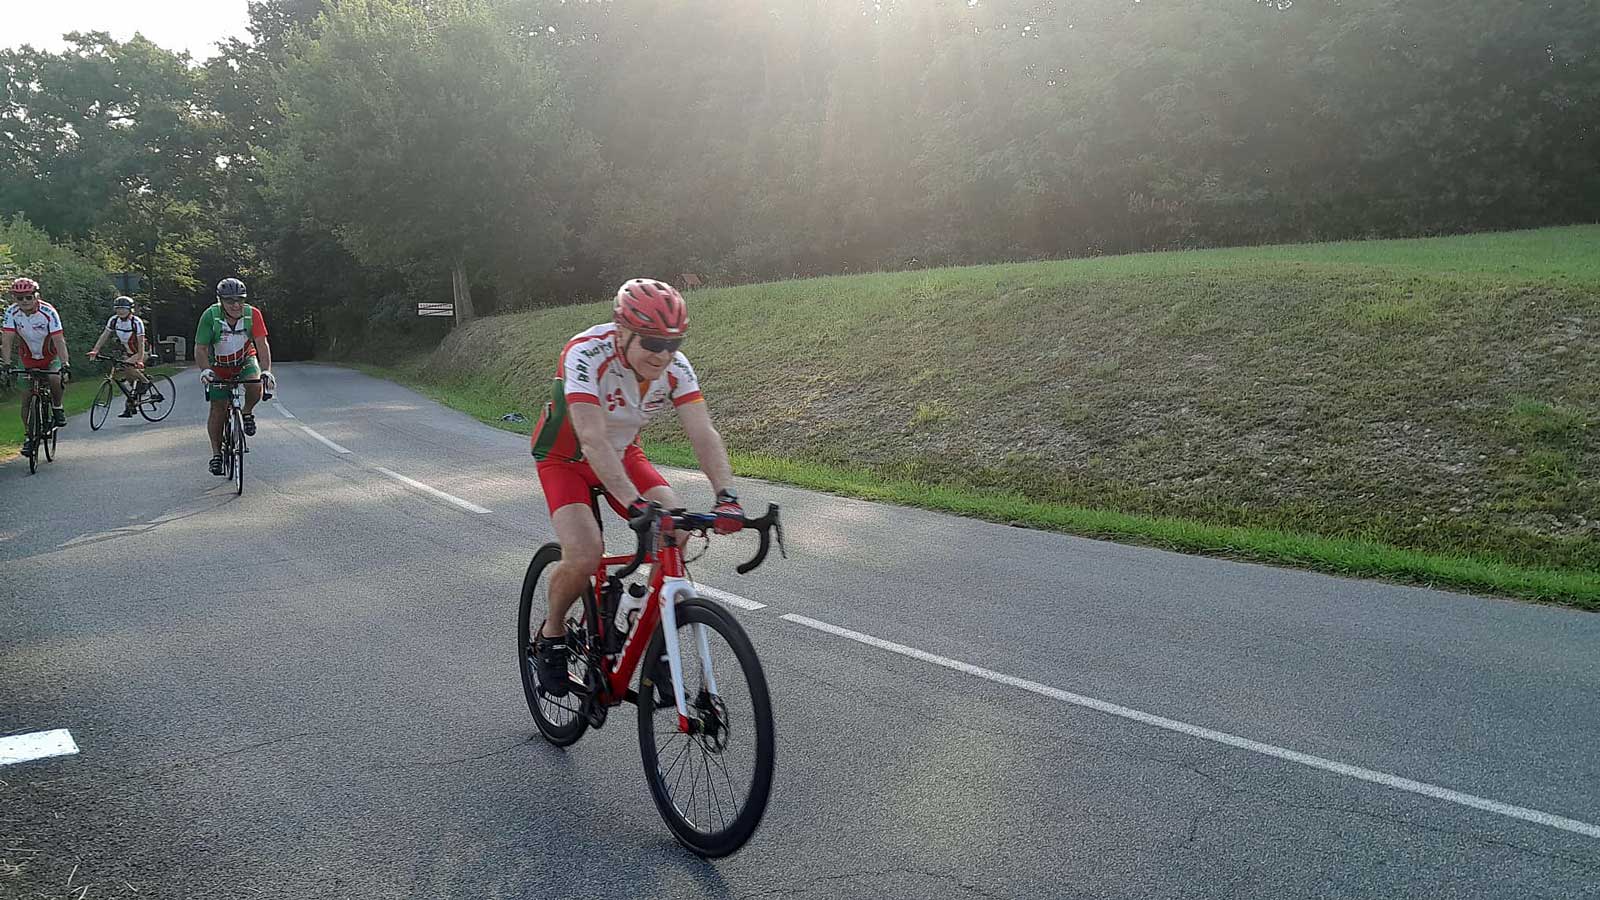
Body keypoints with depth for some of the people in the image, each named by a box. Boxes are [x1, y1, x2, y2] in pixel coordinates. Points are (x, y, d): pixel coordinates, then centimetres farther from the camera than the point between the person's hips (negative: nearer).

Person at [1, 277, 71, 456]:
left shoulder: (48, 312, -25)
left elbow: (59, 340, -29)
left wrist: (65, 364, -39)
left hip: (51, 357, -3)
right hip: (29, 358, 3)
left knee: (56, 380, -32)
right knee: (26, 399, -1)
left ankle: (58, 408, -3)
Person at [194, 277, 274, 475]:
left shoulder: (252, 314, -21)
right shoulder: (210, 316, -24)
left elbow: (262, 345, -23)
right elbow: (200, 349, -21)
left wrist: (266, 370, -36)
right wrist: (205, 370, -38)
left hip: (246, 360, 0)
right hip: (219, 366, 0)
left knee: (256, 385, -31)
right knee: (218, 408, -4)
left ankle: (247, 412, 1)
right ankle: (216, 453, 9)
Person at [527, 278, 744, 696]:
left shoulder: (674, 366, -20)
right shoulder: (586, 354, -34)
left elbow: (704, 434, -27)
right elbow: (592, 442, -43)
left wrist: (727, 496, -43)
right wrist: (636, 505, -53)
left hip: (623, 454, 4)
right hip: (566, 459, -4)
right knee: (584, 556, -26)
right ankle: (551, 636, 4)